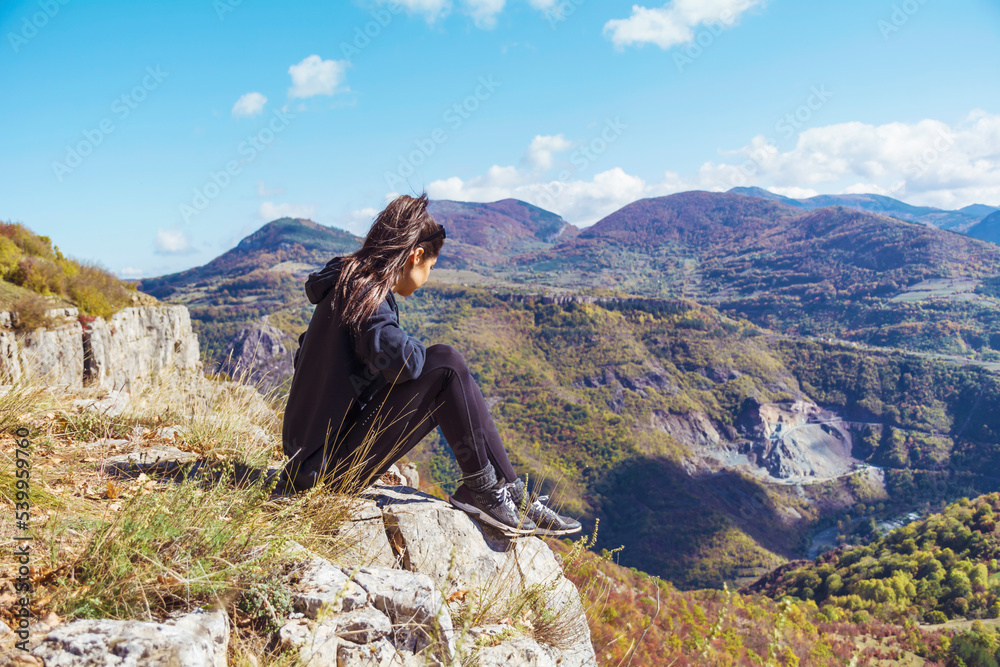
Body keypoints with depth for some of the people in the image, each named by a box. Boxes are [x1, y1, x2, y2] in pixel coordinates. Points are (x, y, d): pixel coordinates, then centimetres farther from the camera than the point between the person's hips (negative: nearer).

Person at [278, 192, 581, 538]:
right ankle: (483, 490, -7)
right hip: (334, 465, -10)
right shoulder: (365, 294, -17)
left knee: (451, 387, 9)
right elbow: (402, 357, -33)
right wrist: (424, 352, -8)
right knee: (446, 364, -16)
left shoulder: (349, 282, 12)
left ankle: (511, 492, 4)